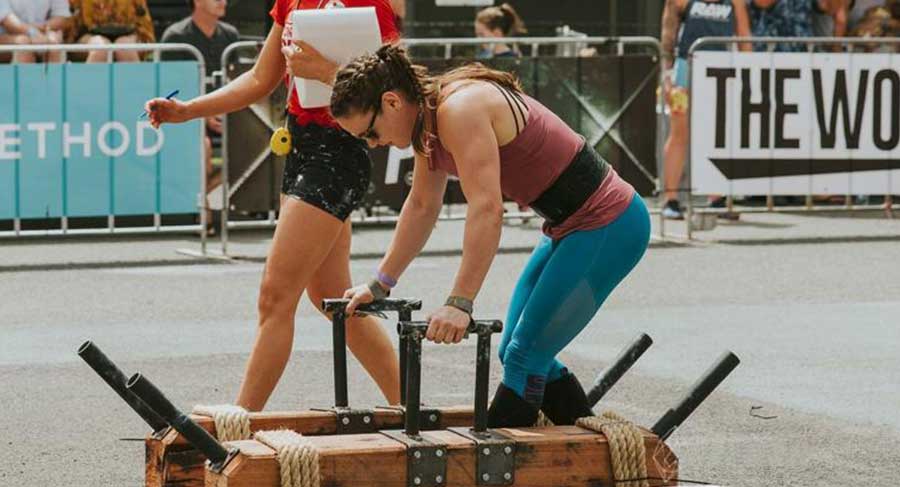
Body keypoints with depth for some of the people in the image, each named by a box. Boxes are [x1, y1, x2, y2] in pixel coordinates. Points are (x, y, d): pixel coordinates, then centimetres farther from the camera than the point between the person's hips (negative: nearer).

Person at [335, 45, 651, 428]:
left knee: (523, 357, -9)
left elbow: (486, 209, -30)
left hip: (606, 226, -10)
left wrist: (460, 302, -31)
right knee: (518, 352, 14)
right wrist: (380, 284, 24)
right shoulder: (430, 120, 7)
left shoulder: (459, 111, -23)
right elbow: (421, 207, 20)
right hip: (571, 226, 10)